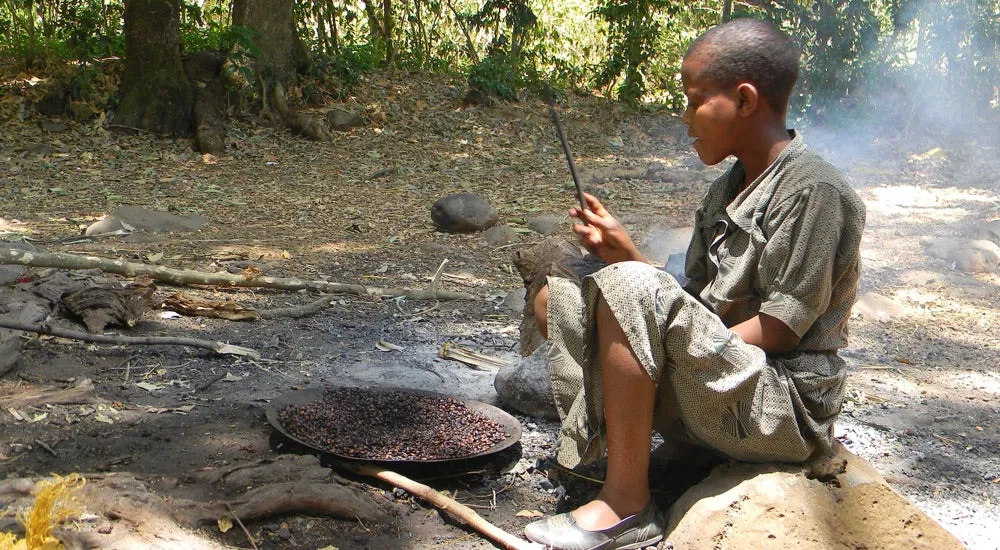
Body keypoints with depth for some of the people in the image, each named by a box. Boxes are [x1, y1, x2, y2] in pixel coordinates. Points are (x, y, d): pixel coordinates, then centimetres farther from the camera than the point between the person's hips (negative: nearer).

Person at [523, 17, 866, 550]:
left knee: (629, 288, -30)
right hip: (713, 387, 9)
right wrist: (625, 253, -3)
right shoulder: (725, 191, 14)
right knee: (555, 300, 6)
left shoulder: (813, 190, -13)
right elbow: (696, 306, 11)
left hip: (784, 408, -9)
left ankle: (628, 506, -23)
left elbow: (779, 329, -18)